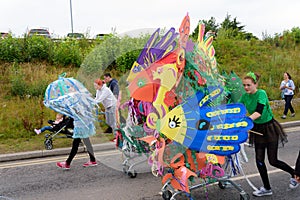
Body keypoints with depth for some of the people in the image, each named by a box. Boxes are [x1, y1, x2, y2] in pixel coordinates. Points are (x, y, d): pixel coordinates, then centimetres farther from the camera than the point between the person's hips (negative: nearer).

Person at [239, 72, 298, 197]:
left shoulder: (261, 93, -20)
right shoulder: (244, 97, -1)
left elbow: (259, 112, -33)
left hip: (270, 128, -6)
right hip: (258, 129, 6)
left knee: (273, 161, -1)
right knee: (259, 160, 5)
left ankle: (294, 173, 28)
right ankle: (267, 188, 19)